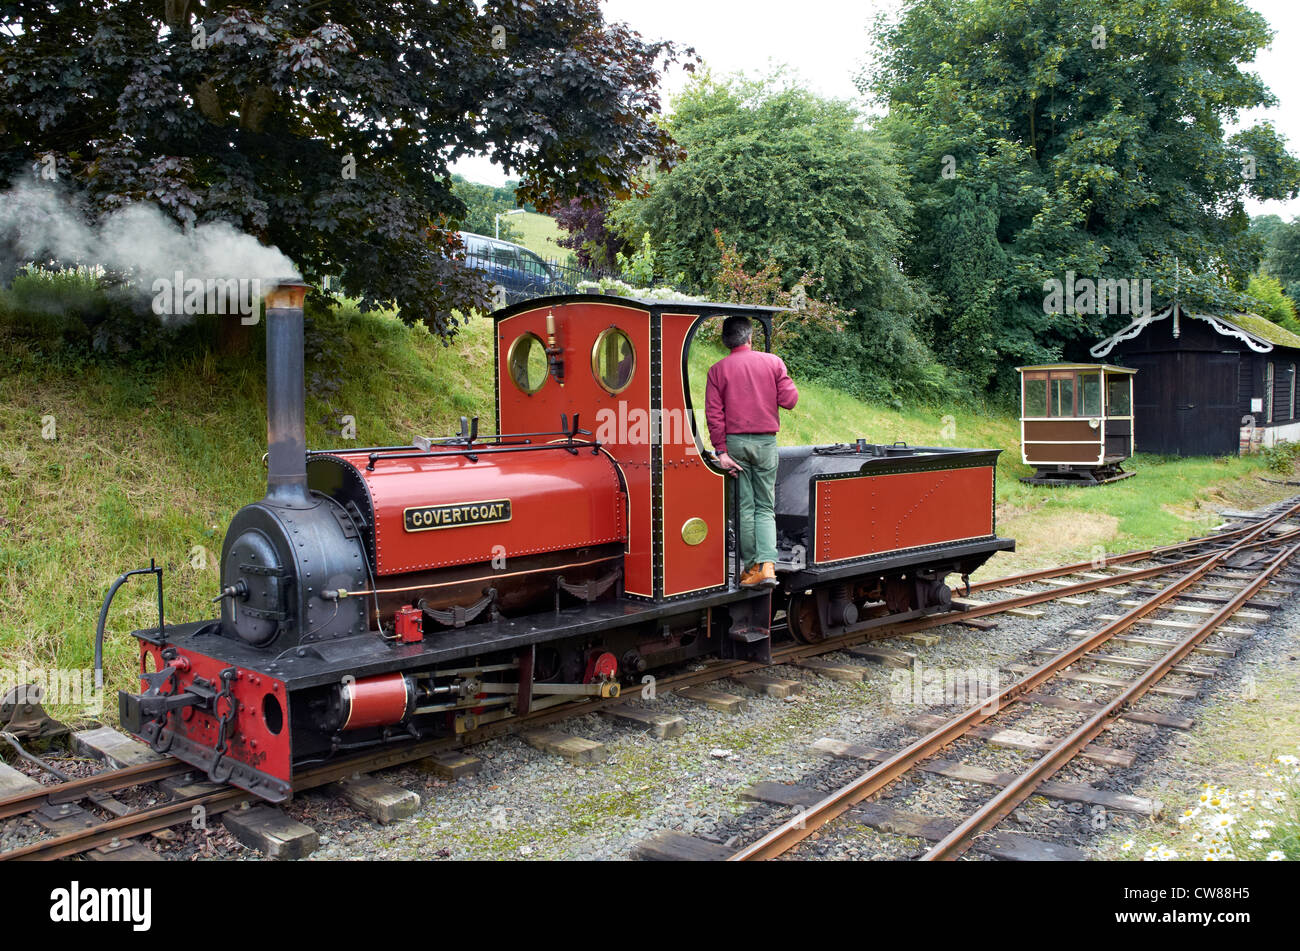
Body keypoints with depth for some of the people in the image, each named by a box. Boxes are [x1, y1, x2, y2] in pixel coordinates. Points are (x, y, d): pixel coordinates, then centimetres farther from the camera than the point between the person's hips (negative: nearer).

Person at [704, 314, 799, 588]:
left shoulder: (718, 369, 1)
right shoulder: (773, 362, 2)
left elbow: (714, 413, -5)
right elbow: (789, 400, -1)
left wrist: (721, 450, -5)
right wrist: (786, 382, 19)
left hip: (734, 441, 0)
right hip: (766, 442, 0)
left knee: (745, 507, 7)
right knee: (765, 507, 7)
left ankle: (751, 568, 8)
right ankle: (767, 564, -9)